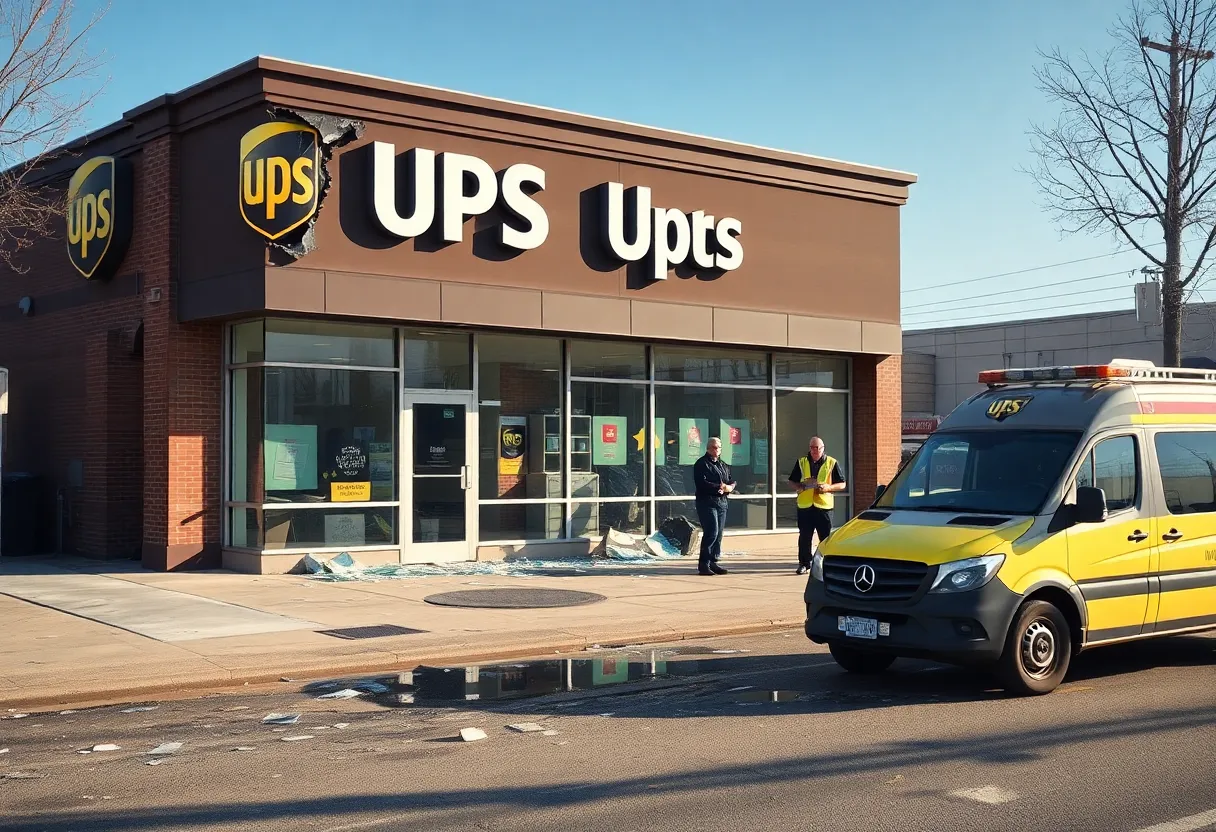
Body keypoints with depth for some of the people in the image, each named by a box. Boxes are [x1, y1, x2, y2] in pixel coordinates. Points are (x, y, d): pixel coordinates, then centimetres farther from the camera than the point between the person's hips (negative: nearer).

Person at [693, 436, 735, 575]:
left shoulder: (724, 465, 21)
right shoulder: (702, 464, -3)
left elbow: (732, 481, 18)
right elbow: (702, 483, -15)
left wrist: (728, 488, -5)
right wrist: (720, 487, -16)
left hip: (722, 502, 7)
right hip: (707, 502, -7)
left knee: (719, 534, 6)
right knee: (711, 532, -14)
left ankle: (713, 562, 12)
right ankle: (703, 564, -11)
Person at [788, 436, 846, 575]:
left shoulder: (832, 463, 5)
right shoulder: (801, 463, 11)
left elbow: (842, 484, 6)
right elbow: (792, 482, 17)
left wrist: (828, 487, -12)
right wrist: (799, 487, -6)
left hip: (824, 506, -2)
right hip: (805, 506, 2)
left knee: (825, 537, -1)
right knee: (804, 537, 4)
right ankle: (804, 564, 12)